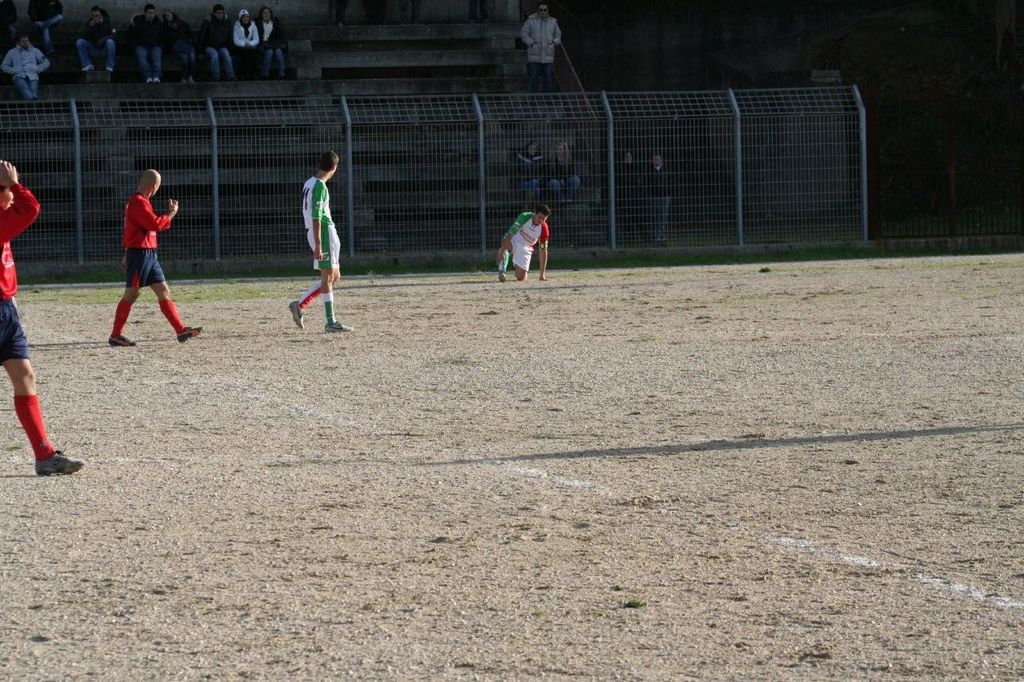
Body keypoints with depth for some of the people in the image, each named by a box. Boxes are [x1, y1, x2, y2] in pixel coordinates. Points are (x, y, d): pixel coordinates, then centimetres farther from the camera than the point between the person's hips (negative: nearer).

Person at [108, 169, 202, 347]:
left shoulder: (140, 201, 17)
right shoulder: (139, 202, -16)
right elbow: (156, 224, -23)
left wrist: (127, 254, 25)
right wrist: (172, 213, -8)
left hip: (150, 254, 10)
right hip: (140, 253, -10)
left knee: (164, 291, 7)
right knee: (131, 294, -5)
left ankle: (181, 331, 6)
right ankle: (115, 336, 0)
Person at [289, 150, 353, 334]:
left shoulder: (309, 183, 15)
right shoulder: (320, 186, -14)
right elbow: (316, 217, -20)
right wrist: (318, 246, -22)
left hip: (312, 232, 9)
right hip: (324, 231, -9)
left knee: (335, 277, 12)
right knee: (328, 277, -5)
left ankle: (300, 305, 8)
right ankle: (331, 322, -4)